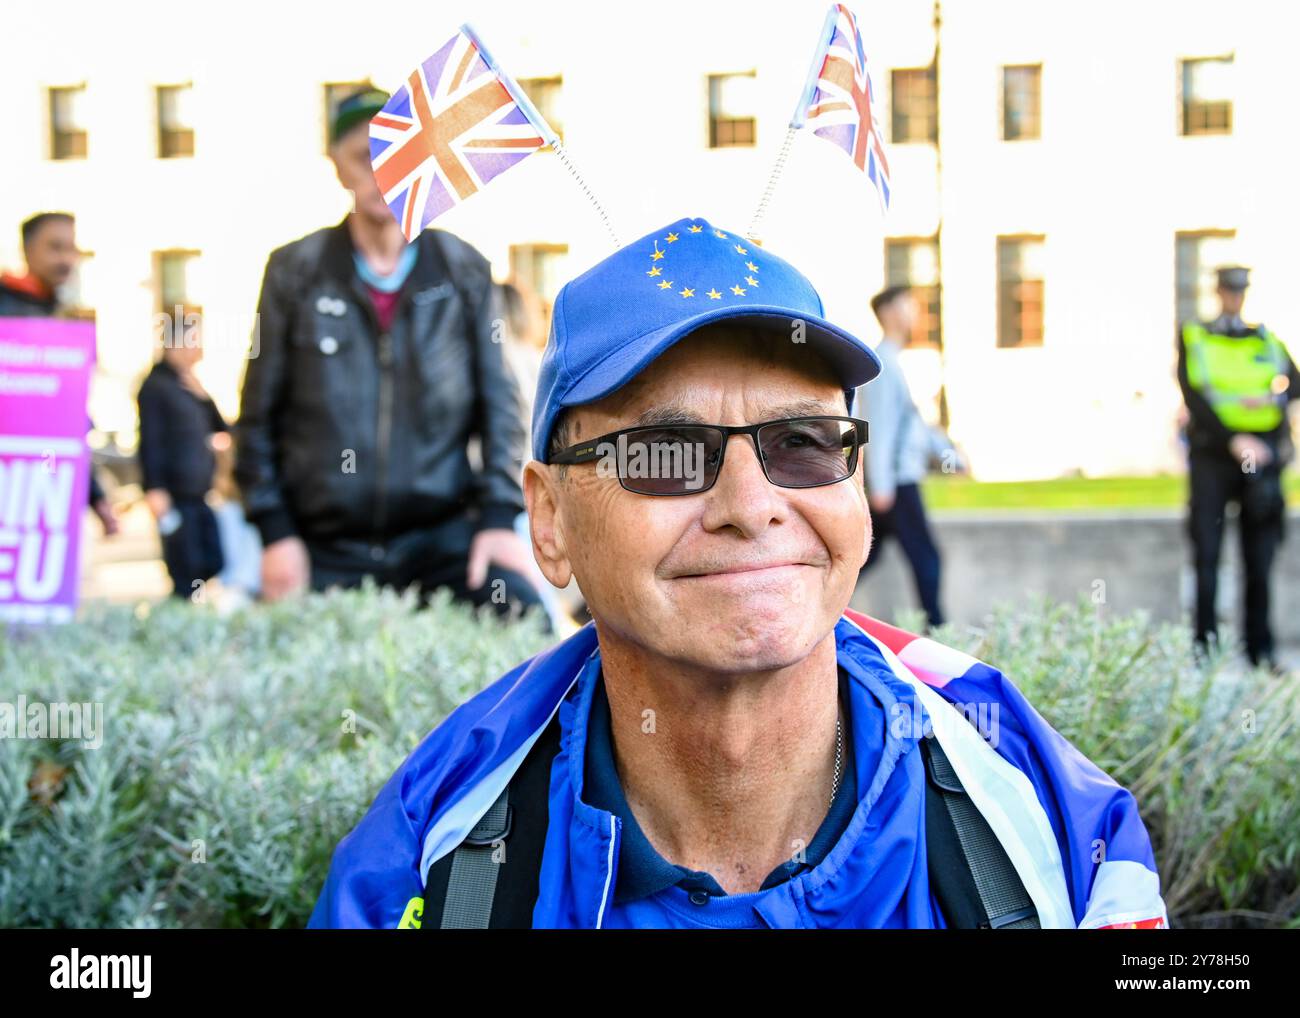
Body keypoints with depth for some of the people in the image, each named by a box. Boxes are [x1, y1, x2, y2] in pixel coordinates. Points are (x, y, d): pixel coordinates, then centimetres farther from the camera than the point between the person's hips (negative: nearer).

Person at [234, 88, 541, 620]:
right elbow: (260, 413, 7)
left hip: (442, 536, 0)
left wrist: (498, 514, -3)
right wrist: (274, 530, -1)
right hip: (325, 551, 0)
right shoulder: (295, 271, 5)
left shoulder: (464, 270, 7)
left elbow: (498, 399, 8)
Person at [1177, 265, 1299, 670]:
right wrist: (1235, 440, -15)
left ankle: (1260, 650, 8)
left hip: (1261, 457, 2)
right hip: (1212, 454, -2)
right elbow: (1193, 396, -5)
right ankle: (1205, 648, -1)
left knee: (1259, 560, 3)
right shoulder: (1193, 339, 7)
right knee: (1207, 555, -5)